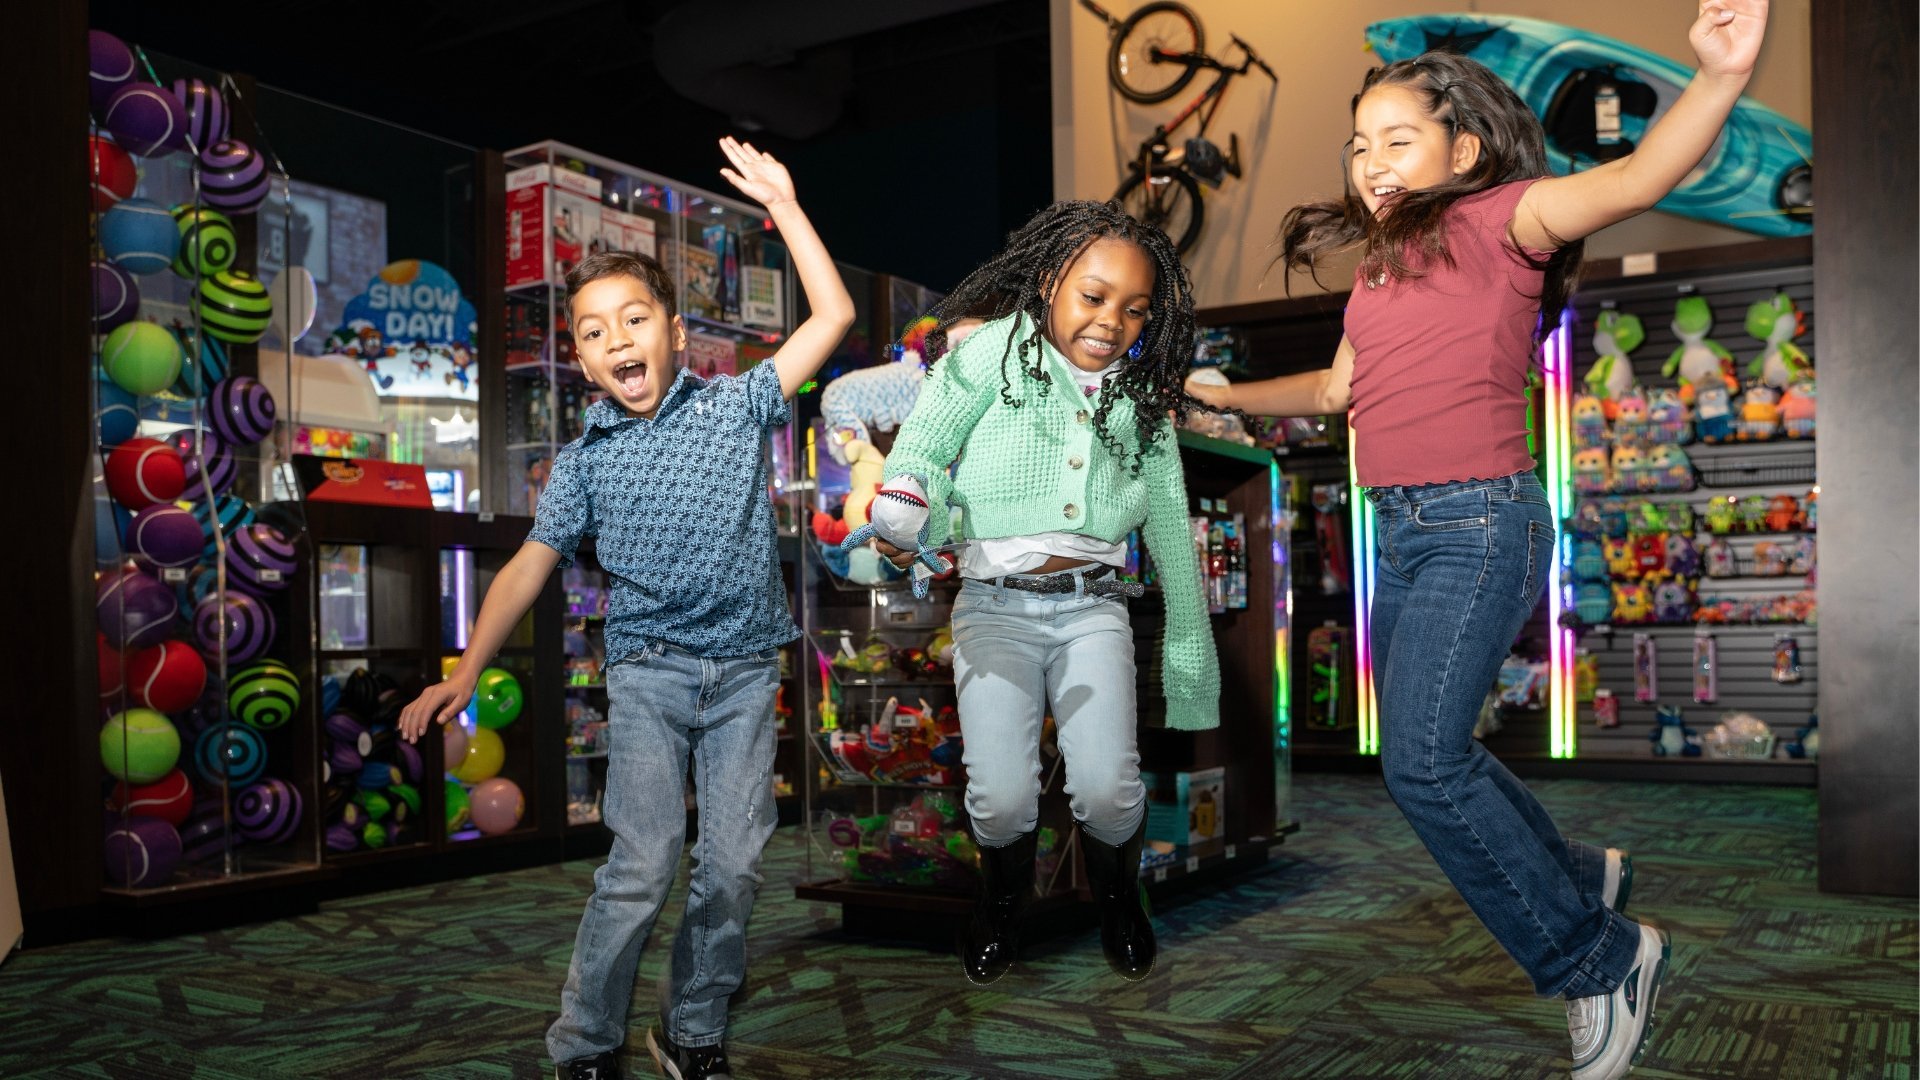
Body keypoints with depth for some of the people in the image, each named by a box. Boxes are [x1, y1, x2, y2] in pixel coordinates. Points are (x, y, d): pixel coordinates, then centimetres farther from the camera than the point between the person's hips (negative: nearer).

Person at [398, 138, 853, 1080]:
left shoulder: (734, 408, 0)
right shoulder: (585, 460, 2)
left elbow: (833, 315, -2)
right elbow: (530, 564, 4)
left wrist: (782, 206, -4)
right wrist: (464, 673, -1)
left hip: (745, 672, 1)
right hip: (649, 671, -1)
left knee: (734, 862, 1)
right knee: (643, 862, -11)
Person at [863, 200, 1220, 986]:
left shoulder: (1141, 398, 10)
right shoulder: (996, 348, -1)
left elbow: (1171, 529, 17)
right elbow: (923, 446, -8)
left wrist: (1191, 644, 19)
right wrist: (904, 518, -30)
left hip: (1093, 607, 2)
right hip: (997, 604, -2)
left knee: (1107, 787, -14)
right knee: (1001, 795, -14)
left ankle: (1118, 896, 22)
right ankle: (1003, 896, 22)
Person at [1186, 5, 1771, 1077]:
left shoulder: (1497, 221, -6)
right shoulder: (1382, 262, 15)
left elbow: (1632, 179, -25)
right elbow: (1338, 388, 27)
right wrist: (1225, 396, 33)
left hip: (1481, 523, -8)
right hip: (1404, 531, 8)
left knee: (1423, 759, -16)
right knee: (1427, 750, 16)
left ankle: (1604, 957, 2)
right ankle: (1581, 874, 39)